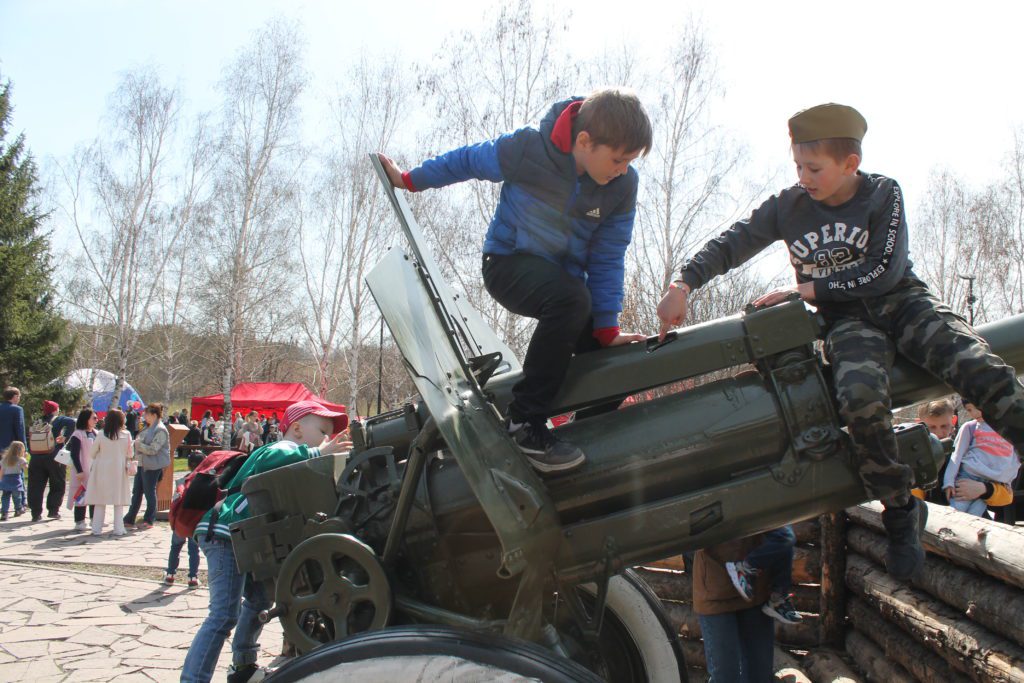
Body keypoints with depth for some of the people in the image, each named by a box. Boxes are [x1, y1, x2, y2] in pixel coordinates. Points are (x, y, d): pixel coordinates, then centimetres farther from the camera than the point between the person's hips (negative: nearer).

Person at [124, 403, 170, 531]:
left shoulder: (161, 430, -14)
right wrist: (137, 443, 6)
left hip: (153, 466, -9)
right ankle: (129, 520, 19)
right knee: (136, 492, 12)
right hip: (142, 464, 9)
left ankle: (149, 521, 13)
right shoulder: (148, 428, 14)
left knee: (150, 493, 1)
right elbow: (141, 442, 26)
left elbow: (153, 449, -20)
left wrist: (139, 444, -13)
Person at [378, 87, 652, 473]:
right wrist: (410, 180, 10)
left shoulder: (623, 185, -11)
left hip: (565, 276, 5)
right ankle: (525, 422, -29)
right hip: (509, 263, -5)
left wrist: (607, 329, -10)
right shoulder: (527, 150, -22)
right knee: (571, 300, -36)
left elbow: (607, 259, -6)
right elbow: (468, 161, -3)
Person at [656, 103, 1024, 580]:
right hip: (846, 320, 0)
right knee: (861, 400, -32)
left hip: (901, 301, 1)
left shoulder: (883, 194, -4)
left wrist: (805, 290, -12)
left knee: (981, 370, -27)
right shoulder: (787, 206, 1)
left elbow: (884, 273, -11)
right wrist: (683, 285, -13)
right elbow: (730, 245, 1)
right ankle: (901, 510, -12)